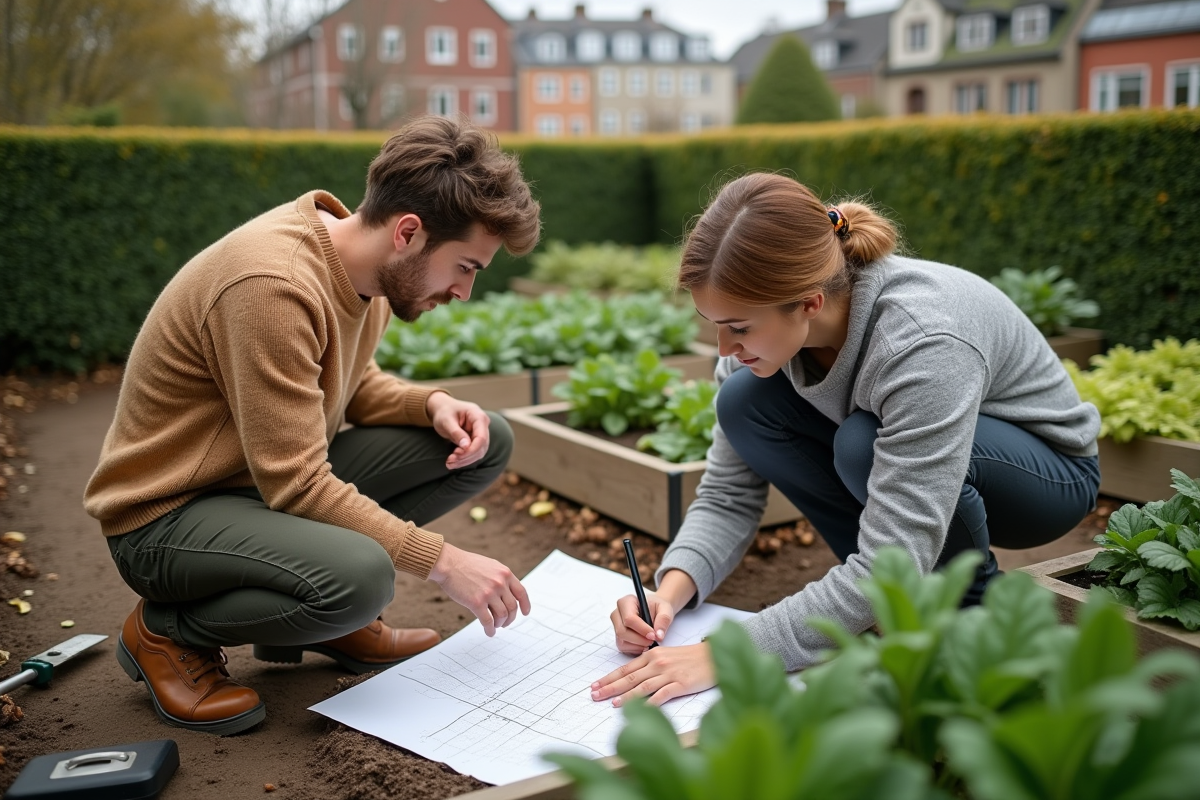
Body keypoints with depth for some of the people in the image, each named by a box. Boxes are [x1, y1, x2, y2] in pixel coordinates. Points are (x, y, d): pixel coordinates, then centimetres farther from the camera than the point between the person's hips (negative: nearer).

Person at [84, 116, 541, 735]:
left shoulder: (368, 263, -2)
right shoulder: (272, 286, -30)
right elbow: (297, 485, -29)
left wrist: (434, 405, -8)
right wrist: (441, 560, -25)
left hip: (278, 475, 9)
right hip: (168, 513, -8)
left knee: (485, 443, -3)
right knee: (361, 577, -37)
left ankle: (321, 607, 6)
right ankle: (168, 631, -6)